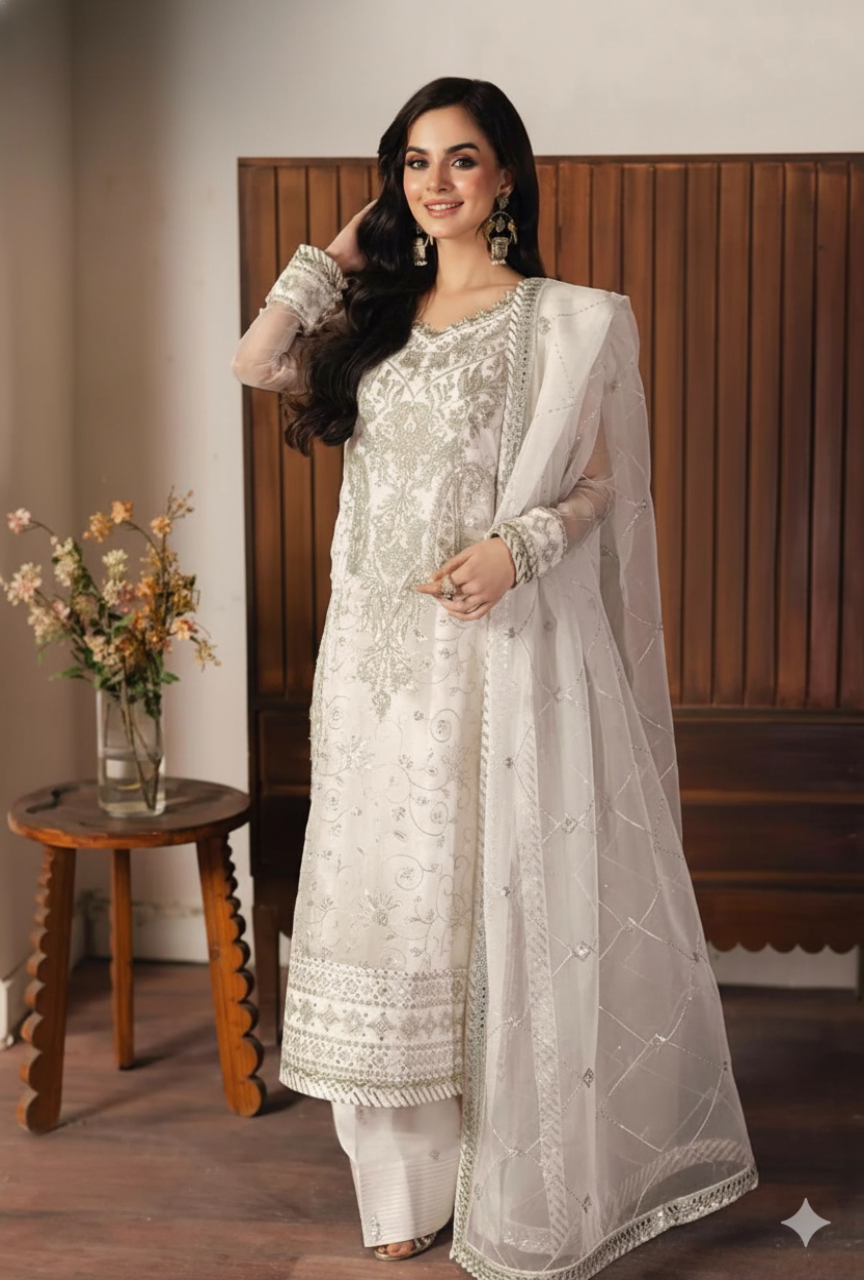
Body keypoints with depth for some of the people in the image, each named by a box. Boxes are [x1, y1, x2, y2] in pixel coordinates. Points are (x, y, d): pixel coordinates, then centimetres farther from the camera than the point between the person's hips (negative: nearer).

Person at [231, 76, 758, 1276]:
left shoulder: (564, 321, -1)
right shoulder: (377, 318, 13)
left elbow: (605, 481, -1)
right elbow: (256, 360, 1)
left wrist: (522, 543, -20)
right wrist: (351, 241, 8)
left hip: (504, 649, -5)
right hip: (379, 654, 5)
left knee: (508, 904, 0)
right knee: (391, 898, 9)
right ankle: (410, 1183, 24)